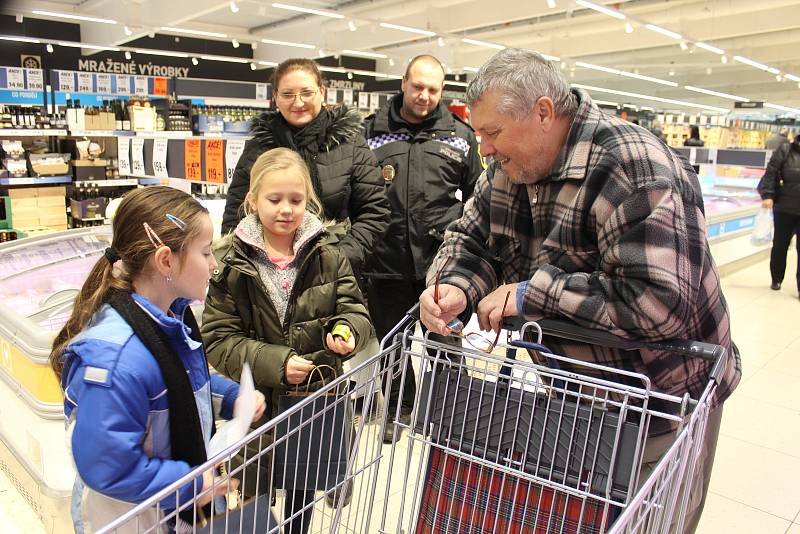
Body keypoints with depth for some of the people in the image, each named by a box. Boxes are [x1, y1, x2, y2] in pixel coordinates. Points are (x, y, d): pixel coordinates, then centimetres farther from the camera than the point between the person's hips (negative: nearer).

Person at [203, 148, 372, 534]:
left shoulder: (328, 253, -7)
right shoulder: (232, 263, -11)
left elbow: (355, 310, -5)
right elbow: (218, 339, -11)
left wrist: (347, 331, -28)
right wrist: (274, 363, -23)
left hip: (316, 397, 2)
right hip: (257, 401, -1)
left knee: (303, 491, 24)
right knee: (255, 495, 19)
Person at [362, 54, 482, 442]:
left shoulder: (459, 134, 7)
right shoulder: (373, 131, 5)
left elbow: (475, 193, 14)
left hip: (441, 258, 0)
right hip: (387, 260, 1)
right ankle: (399, 408, 35)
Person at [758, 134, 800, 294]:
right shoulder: (785, 150, -3)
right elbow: (771, 173, -5)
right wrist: (767, 195, -14)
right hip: (784, 208, -1)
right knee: (780, 245, 11)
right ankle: (776, 279, 27)